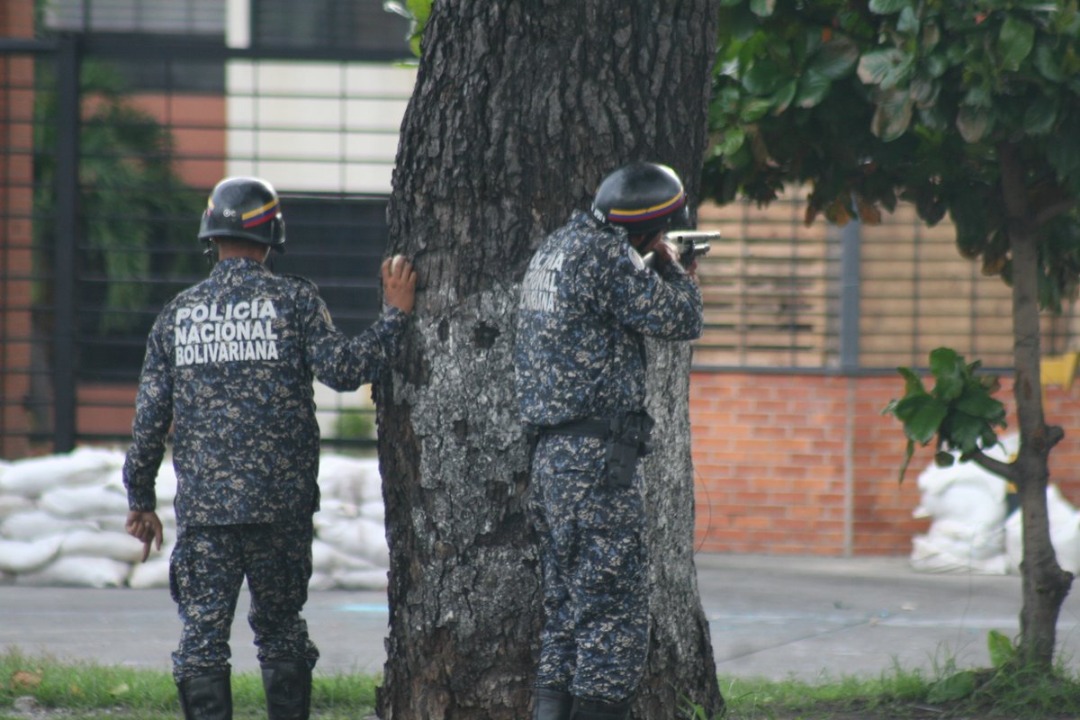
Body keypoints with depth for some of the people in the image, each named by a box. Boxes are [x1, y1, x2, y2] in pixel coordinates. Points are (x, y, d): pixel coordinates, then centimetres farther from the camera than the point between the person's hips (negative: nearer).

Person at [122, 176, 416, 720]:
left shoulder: (178, 314, 6)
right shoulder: (293, 301, -2)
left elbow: (150, 416, 6)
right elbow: (342, 368, -12)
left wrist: (140, 499, 13)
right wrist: (395, 315, -2)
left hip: (202, 506, 1)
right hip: (281, 505, -1)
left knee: (202, 637, 1)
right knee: (281, 632, 12)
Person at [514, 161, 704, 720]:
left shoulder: (553, 250, 16)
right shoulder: (606, 254, -13)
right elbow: (679, 320, -10)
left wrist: (656, 269, 24)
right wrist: (673, 269, 6)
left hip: (551, 458, 10)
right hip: (597, 459, -10)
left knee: (565, 613, 12)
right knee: (613, 614, -7)